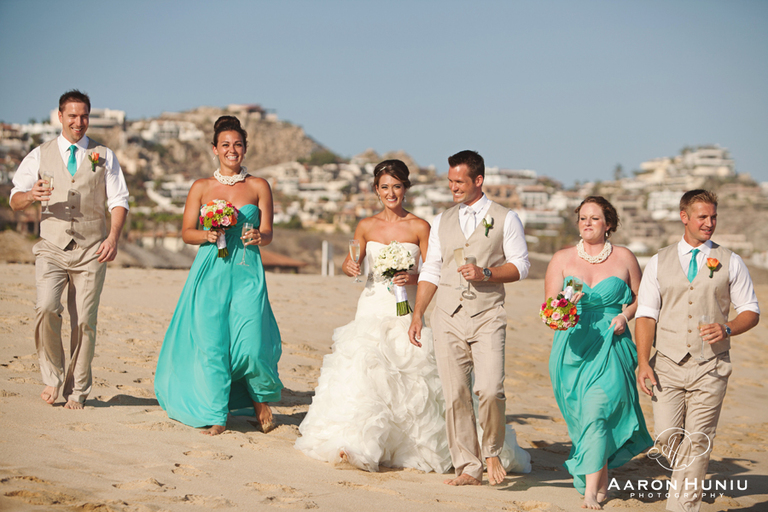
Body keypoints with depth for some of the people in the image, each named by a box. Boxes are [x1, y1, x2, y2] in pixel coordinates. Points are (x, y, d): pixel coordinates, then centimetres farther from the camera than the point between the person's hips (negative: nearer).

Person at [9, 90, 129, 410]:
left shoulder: (104, 156, 10)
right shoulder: (40, 156, 10)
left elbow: (118, 201, 5)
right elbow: (14, 200, 7)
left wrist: (113, 236, -13)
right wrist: (31, 195, -18)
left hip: (91, 251, 0)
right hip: (52, 248, 0)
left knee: (85, 321, -2)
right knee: (46, 308, -21)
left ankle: (77, 391, 11)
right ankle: (52, 377, -1)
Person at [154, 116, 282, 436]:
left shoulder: (258, 187, 8)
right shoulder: (201, 188, 9)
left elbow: (268, 233, 6)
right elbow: (186, 232, 8)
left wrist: (259, 236, -17)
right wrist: (208, 235, -13)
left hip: (247, 273, -1)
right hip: (210, 272, 1)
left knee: (251, 343, -11)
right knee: (211, 341, -5)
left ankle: (261, 399, 18)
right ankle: (216, 415, 9)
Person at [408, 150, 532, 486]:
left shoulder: (505, 219, 4)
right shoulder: (442, 222, 15)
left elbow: (520, 266, 1)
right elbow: (431, 271, 16)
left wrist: (486, 273, -14)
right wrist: (417, 314, 9)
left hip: (487, 317, -3)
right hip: (448, 319, 3)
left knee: (490, 390, -17)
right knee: (455, 395, -1)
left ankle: (492, 453, 8)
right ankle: (468, 468, 6)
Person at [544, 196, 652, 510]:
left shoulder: (624, 258, 6)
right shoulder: (562, 259, 7)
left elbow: (641, 299, 15)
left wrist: (625, 315, -4)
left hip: (610, 349, -2)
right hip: (572, 349, 2)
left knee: (596, 414, -16)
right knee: (580, 419, 5)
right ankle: (602, 480, 28)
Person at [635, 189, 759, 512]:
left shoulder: (730, 263, 6)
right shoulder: (659, 263, 8)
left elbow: (751, 312, 7)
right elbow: (646, 314, 4)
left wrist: (727, 329, -14)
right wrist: (643, 362, -8)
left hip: (710, 367, -1)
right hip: (667, 365, 1)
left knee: (697, 444, -4)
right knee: (667, 440, -4)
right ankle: (685, 474, 28)